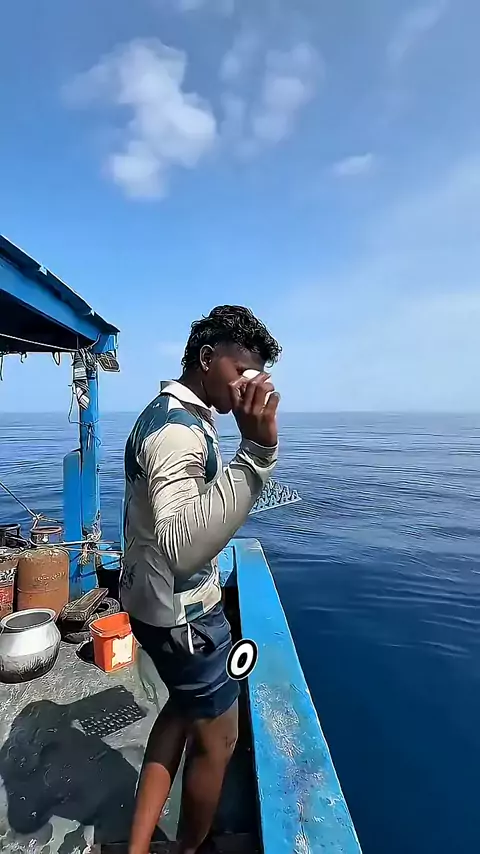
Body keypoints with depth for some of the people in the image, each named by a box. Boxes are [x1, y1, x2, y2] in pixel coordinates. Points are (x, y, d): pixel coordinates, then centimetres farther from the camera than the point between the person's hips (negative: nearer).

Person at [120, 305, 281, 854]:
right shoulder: (178, 430, -28)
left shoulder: (170, 414, 5)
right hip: (180, 612, -9)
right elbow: (182, 549, -44)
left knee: (183, 710, 27)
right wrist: (255, 451, -51)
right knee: (217, 738, 15)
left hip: (162, 602, 9)